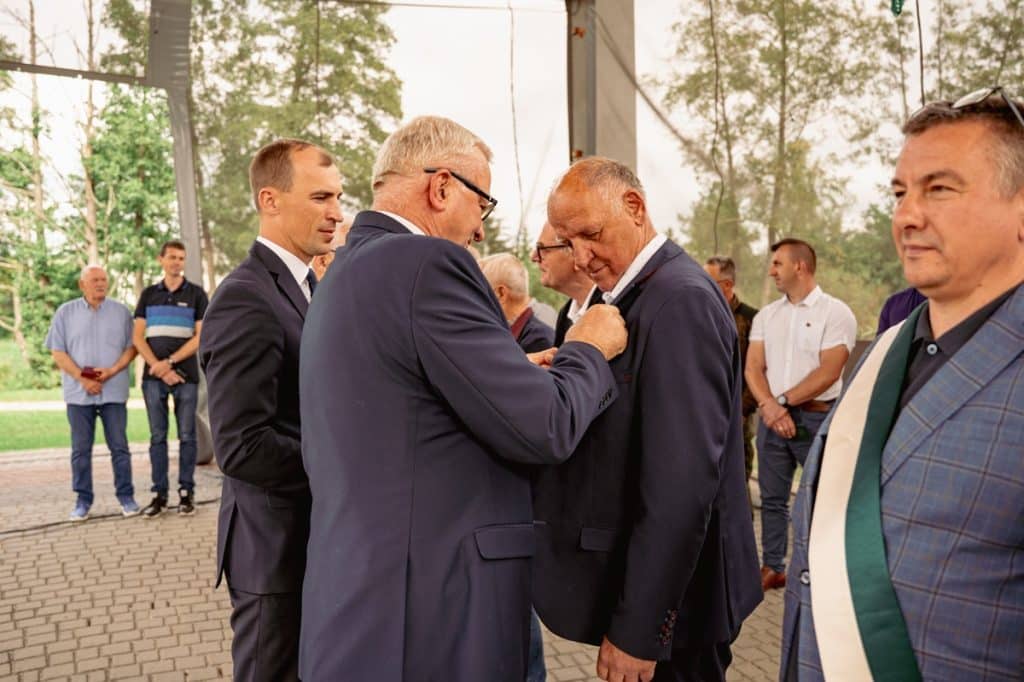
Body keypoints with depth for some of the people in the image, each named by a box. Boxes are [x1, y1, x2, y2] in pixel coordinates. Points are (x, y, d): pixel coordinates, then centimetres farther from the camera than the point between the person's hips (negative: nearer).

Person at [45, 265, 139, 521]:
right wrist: (83, 379, -9)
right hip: (79, 392, 1)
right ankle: (83, 500, 13)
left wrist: (112, 370, -13)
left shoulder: (121, 312, 6)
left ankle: (126, 496, 10)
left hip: (114, 391, 0)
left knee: (119, 447, 2)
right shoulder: (66, 312, 6)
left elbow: (131, 347, 3)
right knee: (81, 449, 5)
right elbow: (58, 352, 2)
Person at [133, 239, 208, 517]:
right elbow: (138, 337, 6)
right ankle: (159, 494, 10)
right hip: (153, 376, 2)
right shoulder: (148, 294, 12)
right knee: (157, 436, 4)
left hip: (186, 375, -2)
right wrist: (158, 367, -7)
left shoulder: (196, 293, 5)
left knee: (186, 435, 1)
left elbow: (201, 336, -2)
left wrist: (170, 361, -10)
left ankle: (186, 492, 9)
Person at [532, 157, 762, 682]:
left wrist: (637, 631, -22)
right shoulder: (628, 295, 8)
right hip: (635, 574, 8)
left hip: (667, 597, -8)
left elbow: (682, 486, -25)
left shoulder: (681, 299, -21)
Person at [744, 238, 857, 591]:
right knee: (772, 497, 10)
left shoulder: (836, 313, -4)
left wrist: (784, 401, -12)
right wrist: (769, 405, -13)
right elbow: (753, 367, 4)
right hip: (770, 416, 5)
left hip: (817, 416, -5)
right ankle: (772, 568, 20)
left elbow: (828, 373, -12)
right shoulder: (766, 315, 11)